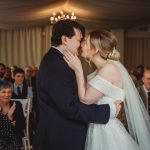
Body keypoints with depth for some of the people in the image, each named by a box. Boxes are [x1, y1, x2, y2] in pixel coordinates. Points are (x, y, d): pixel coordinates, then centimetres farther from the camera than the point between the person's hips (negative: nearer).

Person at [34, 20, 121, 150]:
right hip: (61, 139, -10)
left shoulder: (54, 60, 10)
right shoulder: (55, 66, -23)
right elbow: (72, 108, -26)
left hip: (62, 135, 10)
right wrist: (110, 110, -19)